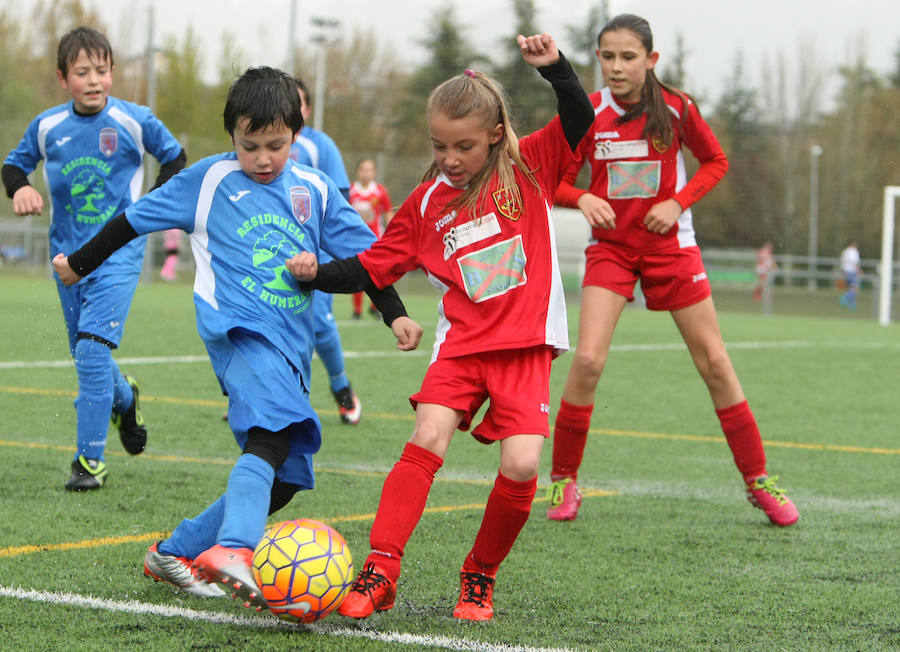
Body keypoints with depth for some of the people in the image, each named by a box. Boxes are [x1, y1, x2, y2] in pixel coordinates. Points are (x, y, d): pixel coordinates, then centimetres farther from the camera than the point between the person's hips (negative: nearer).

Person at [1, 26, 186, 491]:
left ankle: (91, 459, -12)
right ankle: (124, 400, 48)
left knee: (92, 348, -18)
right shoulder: (47, 127, -2)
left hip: (119, 251, -4)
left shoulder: (135, 121, -9)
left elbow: (174, 156, 7)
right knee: (84, 352, 14)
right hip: (68, 252, 4)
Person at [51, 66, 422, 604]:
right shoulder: (209, 180, 5)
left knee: (285, 478, 4)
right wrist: (81, 263, 21)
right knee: (274, 429, -33)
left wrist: (396, 314, 8)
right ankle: (233, 550, -51)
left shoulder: (316, 190, 14)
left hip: (291, 347, 6)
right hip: (238, 330, -6)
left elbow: (361, 251, 17)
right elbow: (136, 217, 14)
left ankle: (175, 553, 18)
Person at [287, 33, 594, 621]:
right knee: (427, 440, -19)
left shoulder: (530, 167, 3)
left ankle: (480, 577, 6)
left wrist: (554, 66, -17)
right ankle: (380, 572, -17)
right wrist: (319, 274, -5)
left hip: (526, 347, -2)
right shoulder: (428, 202, 7)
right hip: (462, 342, 2)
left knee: (522, 466, -16)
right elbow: (373, 267, 10)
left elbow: (580, 121, -4)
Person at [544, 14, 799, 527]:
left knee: (714, 362, 3)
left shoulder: (677, 110, -9)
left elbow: (716, 162, 5)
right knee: (588, 360, -16)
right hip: (611, 246, 0)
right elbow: (558, 181, 1)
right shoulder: (587, 114, -8)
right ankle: (564, 482, -1)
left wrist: (678, 202, -10)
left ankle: (758, 480, 16)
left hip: (670, 245, 0)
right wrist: (583, 198, -21)